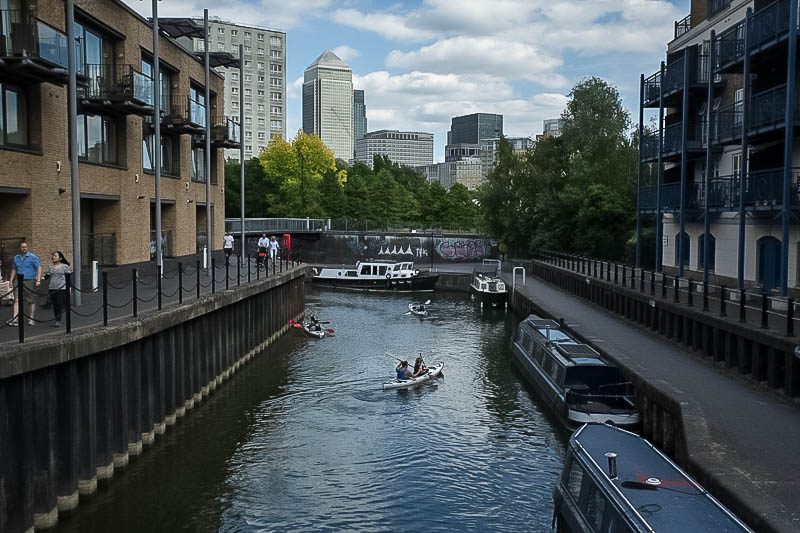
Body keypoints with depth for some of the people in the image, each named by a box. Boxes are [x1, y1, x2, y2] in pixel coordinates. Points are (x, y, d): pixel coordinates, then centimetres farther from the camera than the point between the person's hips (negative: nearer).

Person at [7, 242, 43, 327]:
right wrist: (11, 280, 15)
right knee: (17, 300, -8)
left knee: (32, 300, 3)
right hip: (19, 282, 4)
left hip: (30, 281, -3)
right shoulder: (16, 258, 13)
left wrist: (38, 280, -15)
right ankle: (15, 319, -14)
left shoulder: (32, 257, -2)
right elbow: (14, 269, 24)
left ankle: (31, 319, 13)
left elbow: (39, 268, -6)